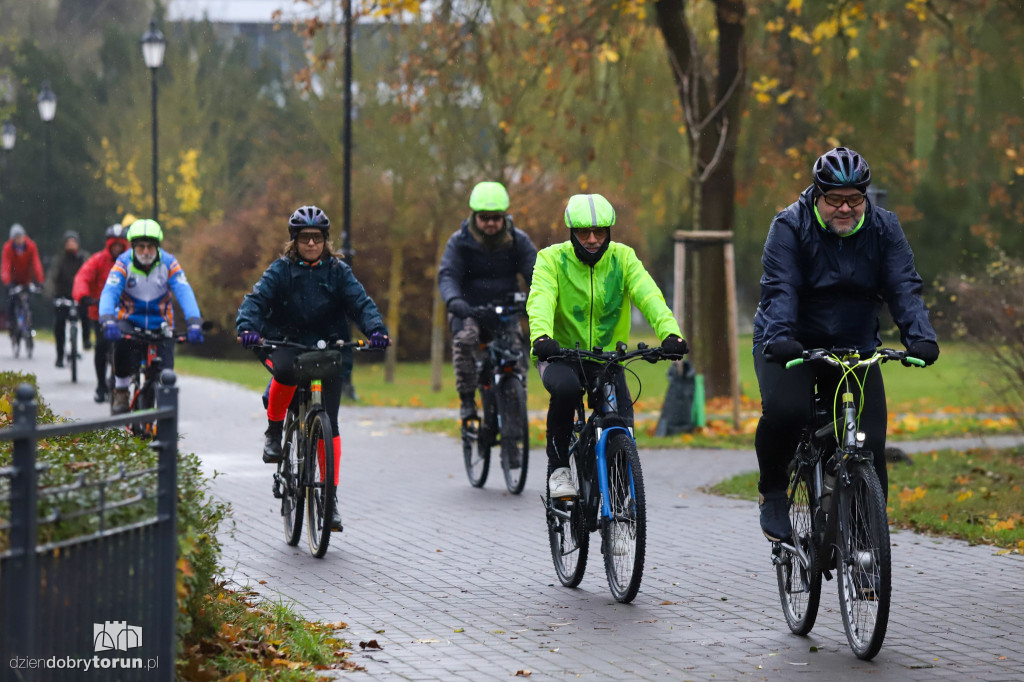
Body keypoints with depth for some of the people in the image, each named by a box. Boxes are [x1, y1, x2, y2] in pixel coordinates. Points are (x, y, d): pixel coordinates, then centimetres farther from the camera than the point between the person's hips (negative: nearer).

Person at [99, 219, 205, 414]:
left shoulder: (169, 263, -12)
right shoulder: (124, 263, -15)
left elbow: (185, 292, -23)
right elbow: (109, 292, -27)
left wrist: (194, 323, -40)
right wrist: (108, 321, -47)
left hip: (160, 324, 1)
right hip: (129, 320, -1)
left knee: (165, 374, -13)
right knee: (122, 343, -34)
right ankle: (120, 392, -14)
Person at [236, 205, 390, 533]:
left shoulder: (338, 271, 3)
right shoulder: (281, 270, -1)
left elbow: (360, 302, -7)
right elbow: (257, 299, -12)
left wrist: (377, 330, -28)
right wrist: (247, 328, -34)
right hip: (286, 343, -1)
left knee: (328, 422, -8)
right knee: (286, 371, -38)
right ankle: (274, 430, -10)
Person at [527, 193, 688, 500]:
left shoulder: (623, 258, -2)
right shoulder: (552, 259, -8)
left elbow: (649, 296, -17)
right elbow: (540, 299, -25)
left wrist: (670, 333, -36)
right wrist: (541, 336, -46)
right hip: (561, 355, -2)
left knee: (622, 427, -18)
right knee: (565, 387, -36)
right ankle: (558, 467, -17)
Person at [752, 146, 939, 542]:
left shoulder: (884, 228, -2)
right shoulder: (789, 227, -11)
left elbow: (904, 287, -12)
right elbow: (780, 288, -23)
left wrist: (920, 338, -30)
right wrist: (780, 338, -41)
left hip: (855, 350, 3)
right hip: (791, 346, -3)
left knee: (870, 443, -10)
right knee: (785, 410, -31)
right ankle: (772, 491, -5)